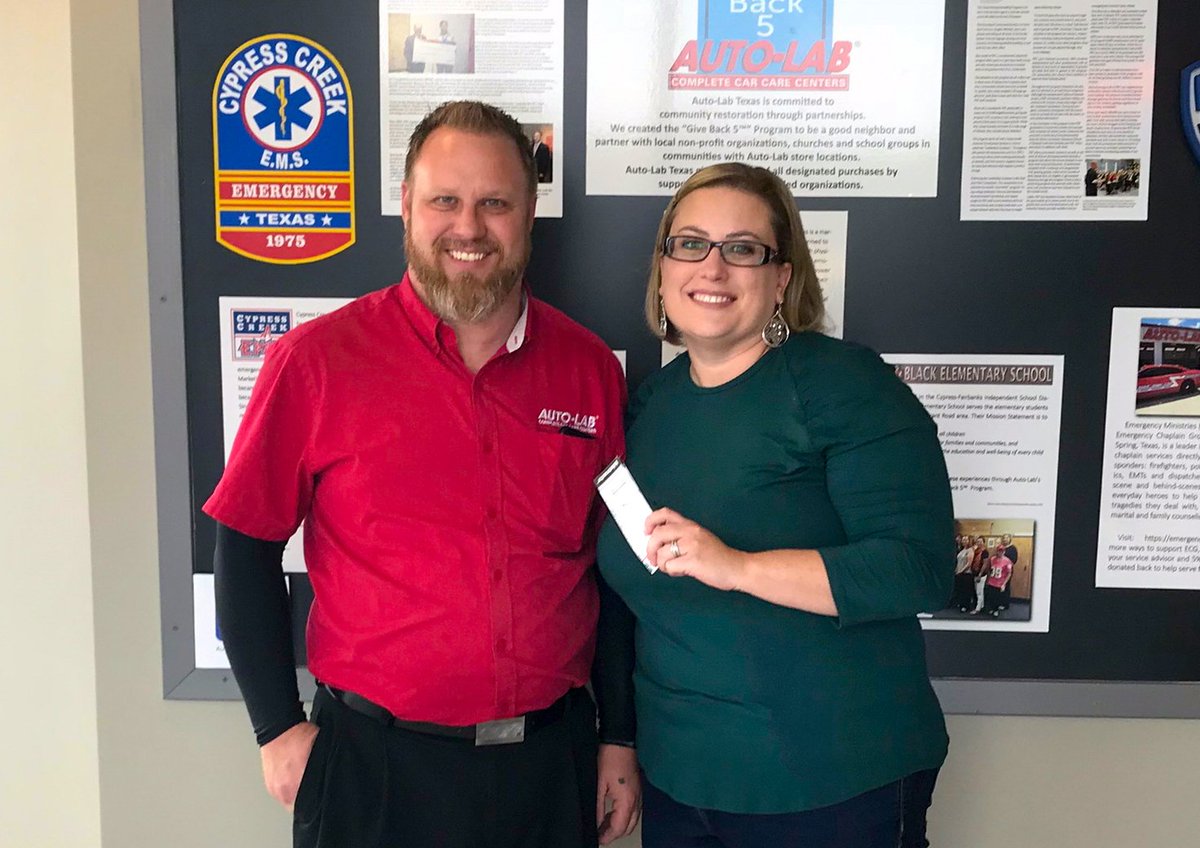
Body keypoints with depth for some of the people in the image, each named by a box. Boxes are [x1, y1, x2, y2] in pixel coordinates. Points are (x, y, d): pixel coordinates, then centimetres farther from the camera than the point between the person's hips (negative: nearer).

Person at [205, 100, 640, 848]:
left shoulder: (592, 368, -1)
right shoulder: (318, 359, -9)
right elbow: (247, 547, -3)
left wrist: (620, 736, 8)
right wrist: (280, 729, -4)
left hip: (554, 759, 3)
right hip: (375, 760, -2)